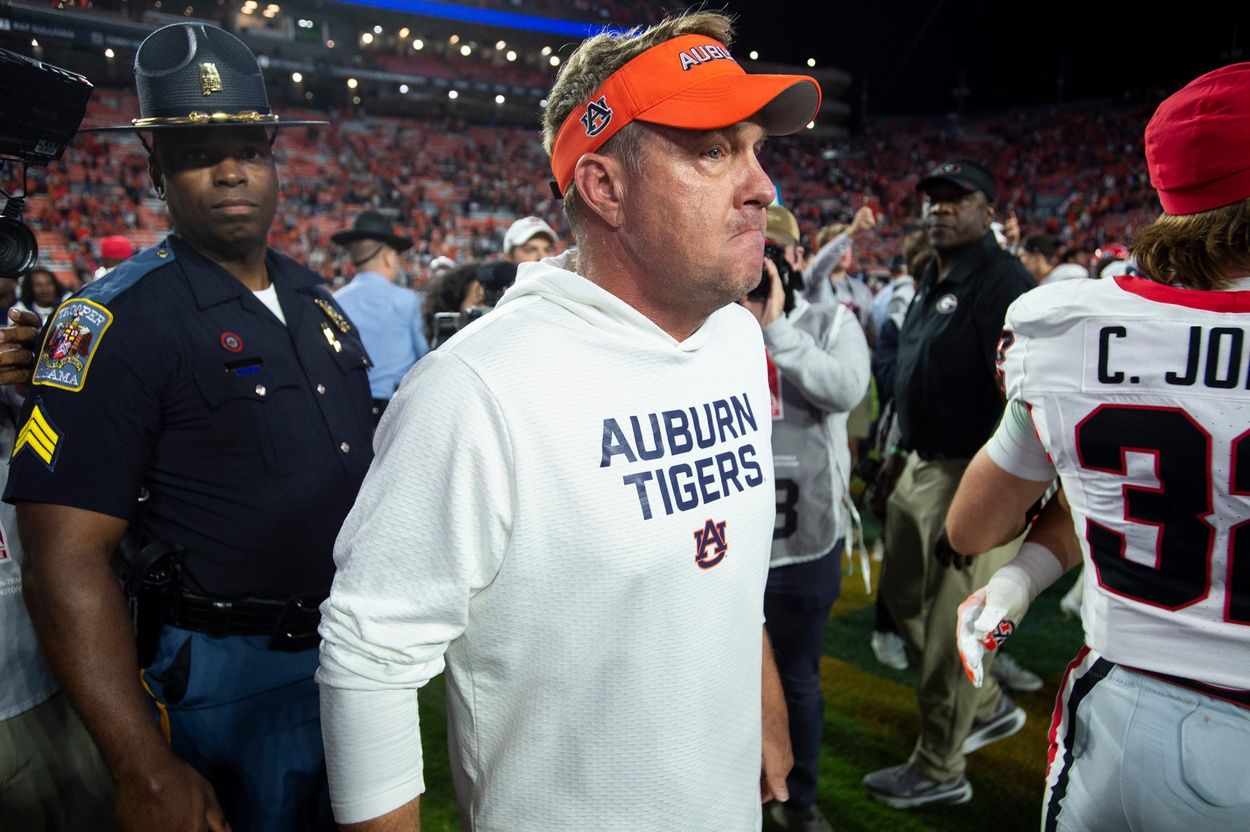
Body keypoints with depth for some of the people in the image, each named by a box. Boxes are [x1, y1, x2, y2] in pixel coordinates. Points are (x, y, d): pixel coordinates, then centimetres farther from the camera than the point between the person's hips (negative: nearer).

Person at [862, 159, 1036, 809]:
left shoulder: (1004, 284, -15)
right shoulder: (930, 282, 14)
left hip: (977, 478, -10)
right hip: (923, 465, 10)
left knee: (952, 628, 0)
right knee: (904, 596, 20)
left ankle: (938, 772, 18)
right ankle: (990, 708, 39)